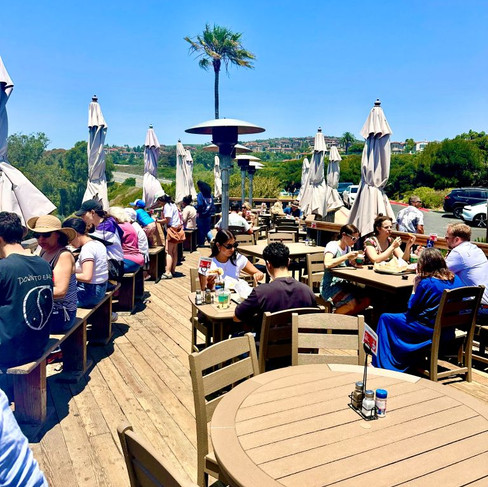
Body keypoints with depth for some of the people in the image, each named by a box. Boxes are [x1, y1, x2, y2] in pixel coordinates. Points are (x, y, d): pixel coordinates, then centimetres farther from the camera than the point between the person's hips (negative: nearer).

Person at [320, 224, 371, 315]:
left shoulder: (348, 247, 13)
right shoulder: (332, 245, -12)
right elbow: (327, 264, -30)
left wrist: (355, 263, -3)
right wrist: (347, 256, -28)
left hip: (343, 283, 8)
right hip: (330, 286, -8)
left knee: (366, 300, -12)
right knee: (353, 303, -27)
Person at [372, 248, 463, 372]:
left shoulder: (426, 283, -23)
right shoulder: (455, 279, -1)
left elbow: (411, 309, -12)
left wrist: (415, 288, -3)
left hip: (429, 330, -8)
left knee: (385, 318, 8)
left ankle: (381, 365, 18)